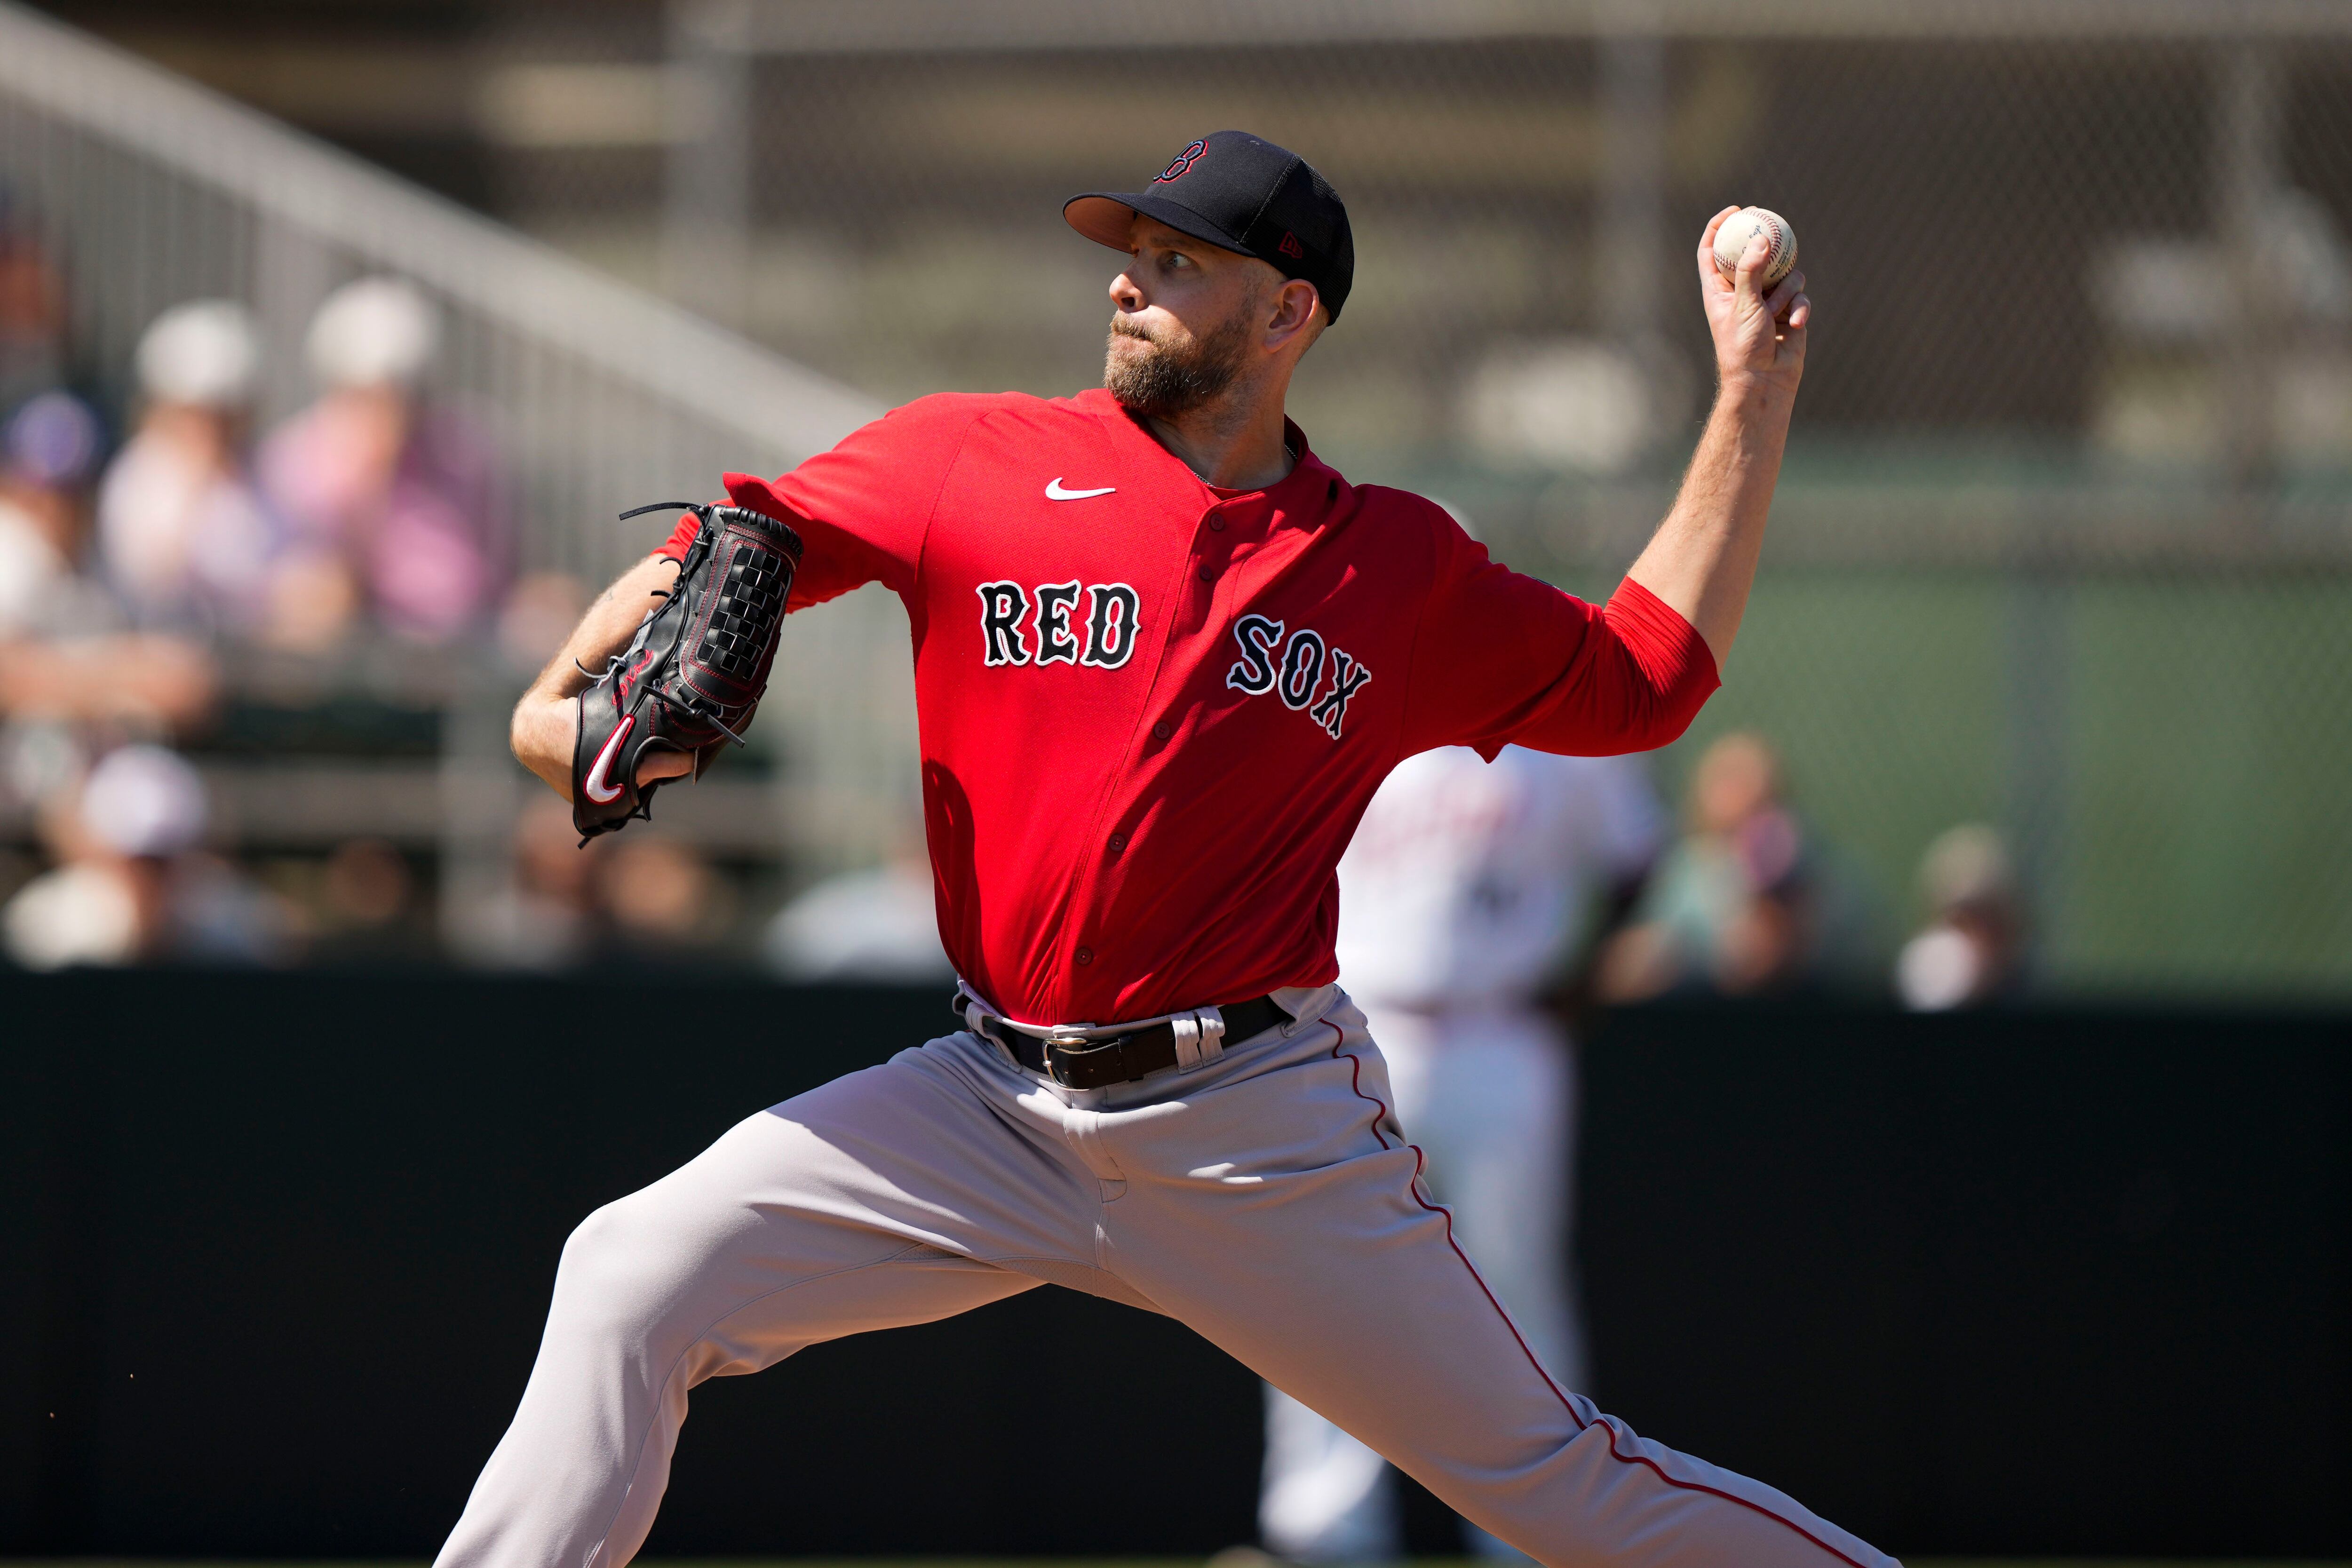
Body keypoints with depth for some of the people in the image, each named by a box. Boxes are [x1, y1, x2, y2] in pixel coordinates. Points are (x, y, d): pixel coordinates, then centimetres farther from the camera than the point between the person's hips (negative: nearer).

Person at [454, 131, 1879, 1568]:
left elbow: (1644, 680, 16)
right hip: (995, 1111, 1)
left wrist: (1756, 400, 13)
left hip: (1265, 1130, -1)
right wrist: (560, 702, -17)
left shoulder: (1404, 571, 7)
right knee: (634, 1287, -12)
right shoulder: (974, 458, 5)